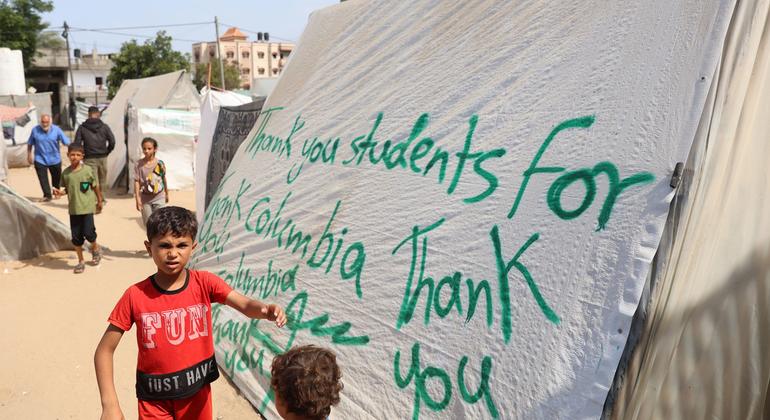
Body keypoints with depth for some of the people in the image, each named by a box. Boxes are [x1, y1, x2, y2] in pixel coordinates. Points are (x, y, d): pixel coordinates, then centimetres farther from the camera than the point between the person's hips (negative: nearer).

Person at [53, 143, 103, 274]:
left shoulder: (87, 170, -7)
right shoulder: (66, 173, 2)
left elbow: (95, 186, 2)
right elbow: (67, 189, 13)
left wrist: (99, 201, 9)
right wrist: (60, 192, -9)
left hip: (87, 207, -3)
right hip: (73, 209, 3)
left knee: (88, 232, -9)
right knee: (76, 236, 7)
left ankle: (95, 249, 23)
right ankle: (81, 261, 21)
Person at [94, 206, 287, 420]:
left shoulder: (204, 283, -13)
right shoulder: (136, 296, -15)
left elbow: (245, 305, -25)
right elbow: (104, 350, -9)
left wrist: (265, 310, -48)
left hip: (197, 390, 1)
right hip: (154, 397, 0)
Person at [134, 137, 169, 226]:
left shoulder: (160, 163, -7)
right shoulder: (139, 164, -10)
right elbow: (137, 182, -9)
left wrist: (166, 194, 16)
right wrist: (138, 199, -12)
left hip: (159, 197, 0)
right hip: (145, 198, 0)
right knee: (148, 223, 8)